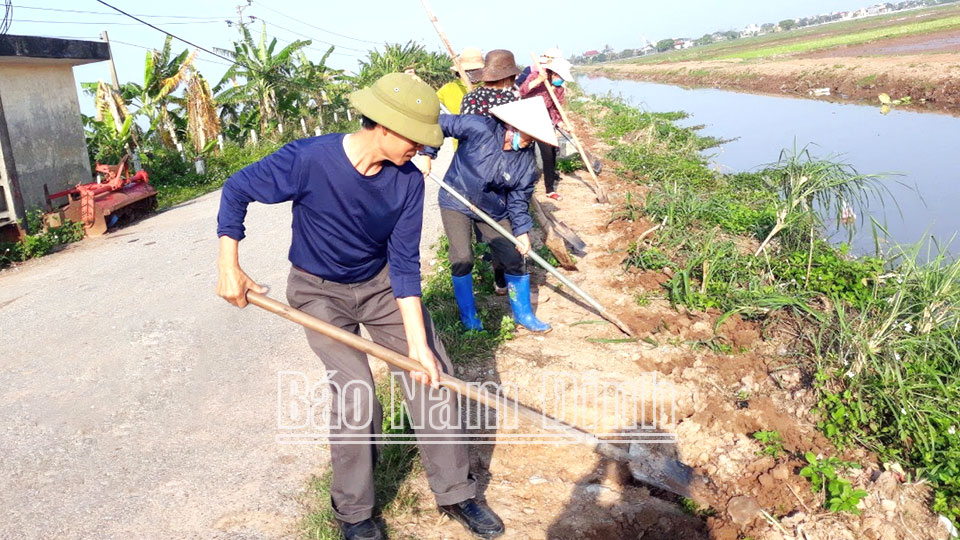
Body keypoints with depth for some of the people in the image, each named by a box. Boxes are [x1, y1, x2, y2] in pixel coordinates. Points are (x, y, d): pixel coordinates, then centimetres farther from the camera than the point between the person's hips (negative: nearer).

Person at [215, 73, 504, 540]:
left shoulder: (407, 181, -16)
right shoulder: (308, 160, -27)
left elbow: (404, 263, -14)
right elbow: (236, 191, -12)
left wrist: (417, 341, -19)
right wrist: (229, 266, -15)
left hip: (381, 283, 4)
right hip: (319, 292, -4)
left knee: (434, 374, -1)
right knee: (356, 394, -16)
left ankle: (454, 492, 19)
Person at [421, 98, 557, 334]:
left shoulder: (526, 161, -11)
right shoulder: (477, 127, -23)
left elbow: (519, 199, -4)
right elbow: (441, 124, -12)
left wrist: (522, 230, -14)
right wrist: (427, 154, -16)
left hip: (494, 211, 3)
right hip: (456, 203, -3)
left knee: (513, 258, 1)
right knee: (462, 257, -13)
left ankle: (523, 313, 22)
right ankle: (468, 314, 12)